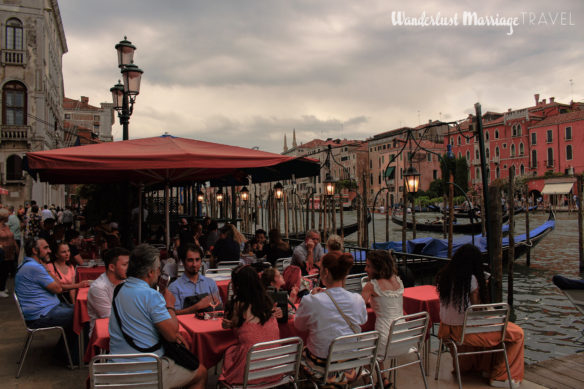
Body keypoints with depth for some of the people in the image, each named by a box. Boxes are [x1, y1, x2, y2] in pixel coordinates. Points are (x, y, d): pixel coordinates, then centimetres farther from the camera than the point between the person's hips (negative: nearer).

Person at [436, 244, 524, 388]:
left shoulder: (445, 275, 2)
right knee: (517, 334, 4)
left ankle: (465, 365, 44)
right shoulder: (471, 279, -18)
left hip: (446, 327, 8)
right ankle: (500, 377, 13)